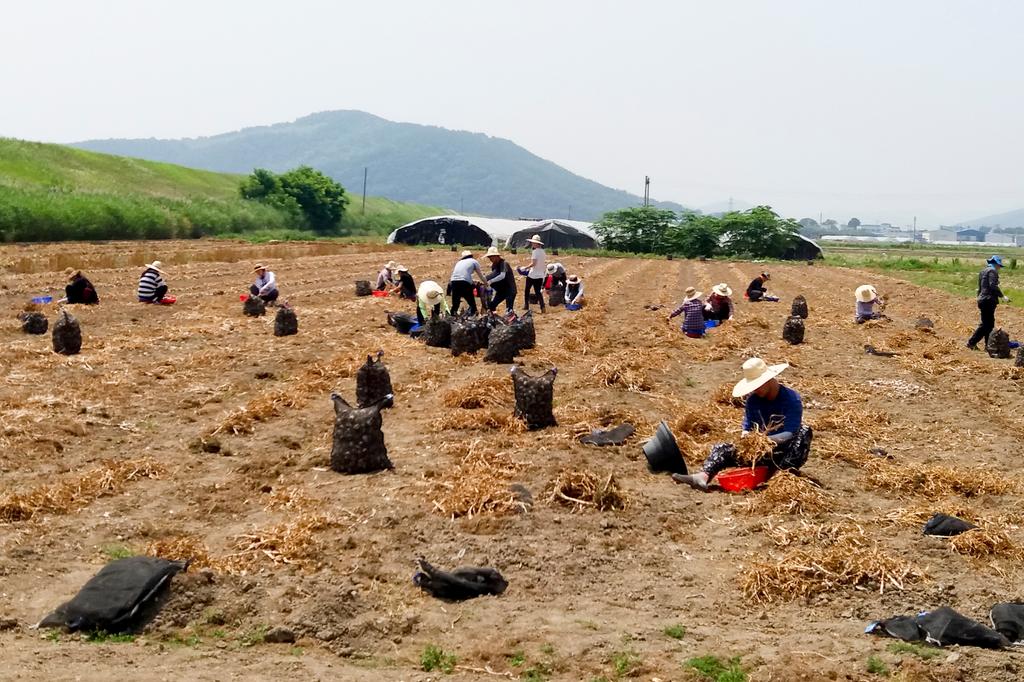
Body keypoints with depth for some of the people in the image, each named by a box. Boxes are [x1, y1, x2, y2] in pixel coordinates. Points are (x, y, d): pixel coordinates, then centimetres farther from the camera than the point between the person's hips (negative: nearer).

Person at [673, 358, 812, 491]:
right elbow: (747, 427, 4)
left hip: (786, 453, -5)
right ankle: (703, 477, -42)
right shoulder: (753, 400, 2)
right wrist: (746, 436, -20)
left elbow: (790, 434, -22)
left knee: (804, 432, -32)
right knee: (722, 448, -13)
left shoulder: (791, 399, -14)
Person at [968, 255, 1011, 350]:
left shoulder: (983, 272, 20)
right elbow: (993, 286, -21)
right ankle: (972, 342, -8)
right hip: (989, 301, -10)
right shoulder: (992, 271, -9)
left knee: (989, 324, 13)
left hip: (982, 300, 10)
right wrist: (1002, 296, -19)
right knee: (986, 324, -6)